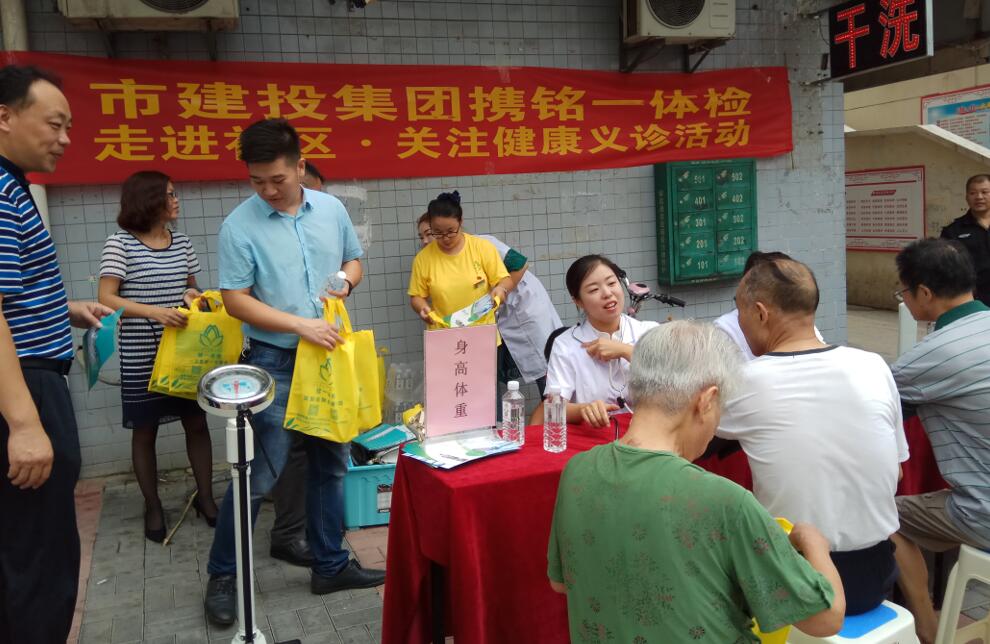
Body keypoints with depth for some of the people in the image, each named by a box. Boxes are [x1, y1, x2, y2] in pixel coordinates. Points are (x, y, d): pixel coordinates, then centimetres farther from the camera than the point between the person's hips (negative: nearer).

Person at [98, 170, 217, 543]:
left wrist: (194, 295, -4)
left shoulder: (182, 243, 7)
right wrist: (154, 311, -27)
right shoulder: (120, 243, -8)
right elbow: (106, 299, -13)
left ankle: (205, 496, 21)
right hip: (141, 356, -4)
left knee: (197, 422, 7)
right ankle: (152, 506, 21)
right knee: (145, 430, 7)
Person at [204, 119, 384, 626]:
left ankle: (330, 565, 27)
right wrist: (301, 325, -20)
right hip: (275, 362, -5)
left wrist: (345, 283, -7)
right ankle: (222, 576, 17)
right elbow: (235, 300, -12)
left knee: (330, 465, 13)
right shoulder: (239, 226, -10)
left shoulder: (331, 209, 4)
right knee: (258, 475, -3)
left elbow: (353, 261, 17)